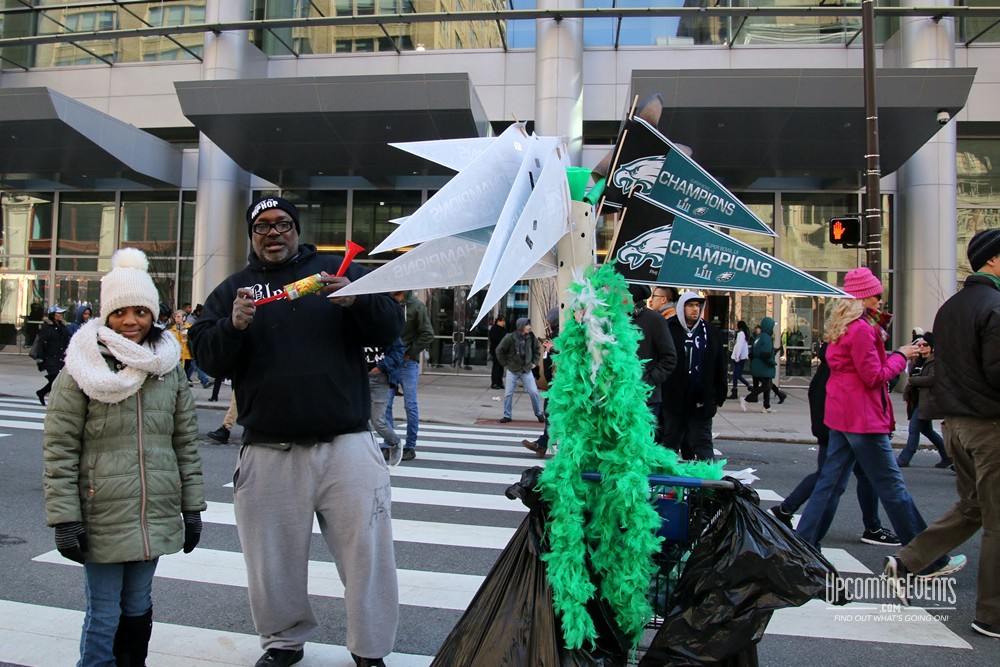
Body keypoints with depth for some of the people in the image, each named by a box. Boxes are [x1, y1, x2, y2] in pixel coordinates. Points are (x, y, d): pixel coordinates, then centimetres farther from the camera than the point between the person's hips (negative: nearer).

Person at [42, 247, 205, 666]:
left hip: (156, 516, 3)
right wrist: (64, 519, -10)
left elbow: (186, 443, 8)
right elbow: (59, 449, -6)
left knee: (138, 607, 17)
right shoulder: (82, 369, -5)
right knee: (103, 614, 5)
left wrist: (192, 507, 7)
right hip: (102, 517, -3)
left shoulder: (170, 369, 5)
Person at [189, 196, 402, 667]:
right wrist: (232, 326, -15)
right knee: (273, 558, 13)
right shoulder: (232, 290, 13)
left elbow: (390, 328, 1)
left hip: (346, 445, -1)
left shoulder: (339, 271, 8)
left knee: (366, 552, 2)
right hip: (267, 451, 2)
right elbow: (206, 357, 4)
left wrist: (356, 301, -19)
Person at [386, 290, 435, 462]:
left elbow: (428, 335, -7)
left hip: (408, 364, -3)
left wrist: (410, 354, -8)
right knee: (385, 404, 2)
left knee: (410, 406, 3)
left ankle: (410, 446, 13)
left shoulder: (416, 306, -5)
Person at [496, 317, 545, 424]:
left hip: (526, 370, 2)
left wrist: (535, 362, 8)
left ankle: (540, 414, 15)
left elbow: (537, 348, 14)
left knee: (534, 392, 0)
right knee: (508, 394, 2)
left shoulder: (531, 337, -4)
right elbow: (499, 350, -4)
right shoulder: (510, 338, -14)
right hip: (512, 371, -2)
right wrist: (505, 364, -2)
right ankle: (507, 415, 16)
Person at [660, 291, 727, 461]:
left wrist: (719, 398, 8)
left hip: (701, 402, 2)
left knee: (702, 444, 3)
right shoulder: (668, 329, -3)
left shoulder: (712, 332, 8)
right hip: (673, 402, -2)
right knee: (670, 443, 9)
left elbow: (720, 368, 11)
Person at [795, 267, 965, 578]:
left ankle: (803, 545, 13)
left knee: (831, 481, 11)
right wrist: (901, 355, -3)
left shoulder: (843, 327, 15)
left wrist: (878, 336, 9)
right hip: (862, 416, -10)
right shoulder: (861, 329, -15)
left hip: (842, 413, 10)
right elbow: (874, 377, -16)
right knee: (892, 487, -1)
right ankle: (931, 560, 10)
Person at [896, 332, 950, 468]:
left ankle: (904, 459, -5)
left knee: (914, 428, -9)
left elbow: (932, 379, -22)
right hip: (917, 400, 9)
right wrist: (907, 395, 6)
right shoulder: (917, 361, 16)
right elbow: (913, 378, 18)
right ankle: (946, 456, 30)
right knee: (927, 429, 16)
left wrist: (912, 380, -12)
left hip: (927, 400, -9)